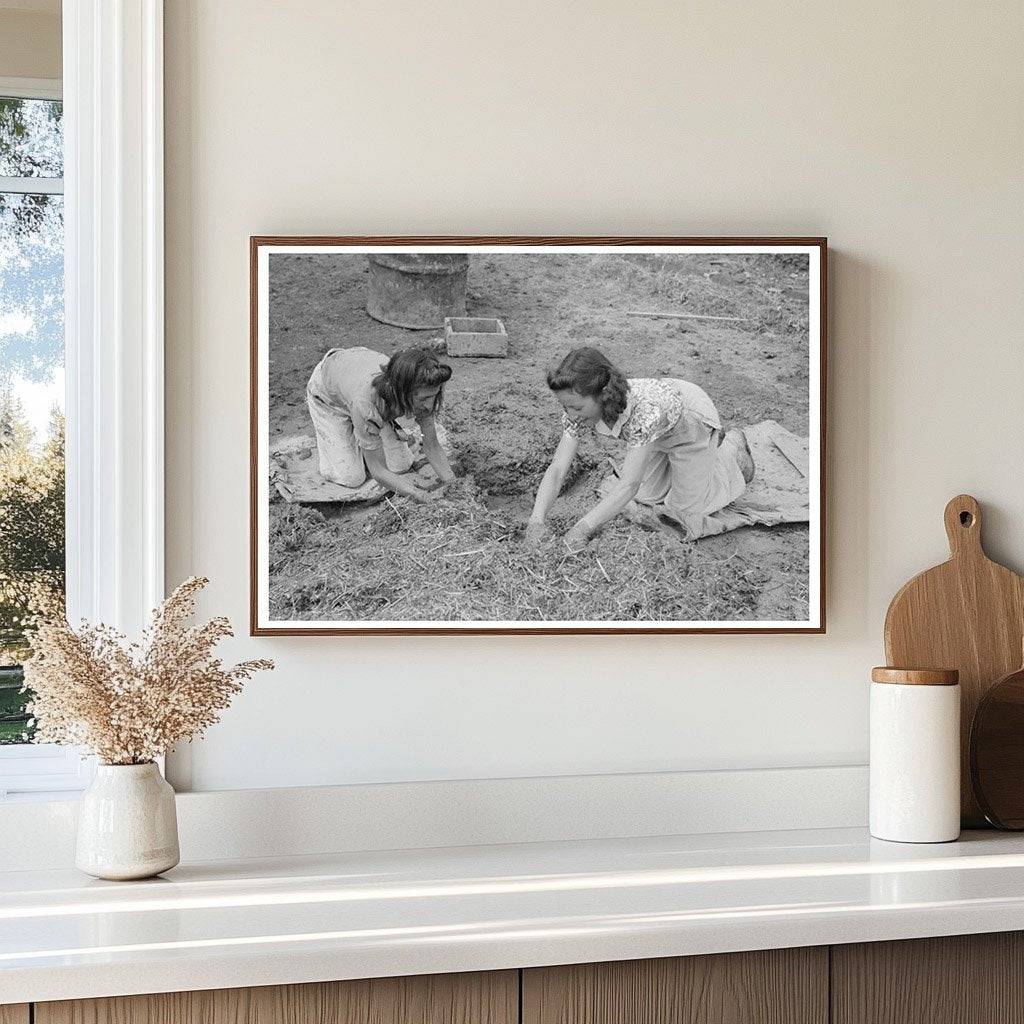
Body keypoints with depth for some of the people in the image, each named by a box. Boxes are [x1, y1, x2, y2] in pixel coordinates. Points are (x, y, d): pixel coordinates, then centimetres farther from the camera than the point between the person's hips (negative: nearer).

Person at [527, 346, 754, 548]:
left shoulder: (645, 409, -48)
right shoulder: (578, 407, -31)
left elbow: (629, 485, -49)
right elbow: (557, 469, -30)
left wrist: (583, 528, -56)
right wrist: (536, 520, -46)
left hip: (693, 421, -5)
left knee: (688, 510, 7)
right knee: (644, 497, 14)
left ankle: (732, 445, 30)